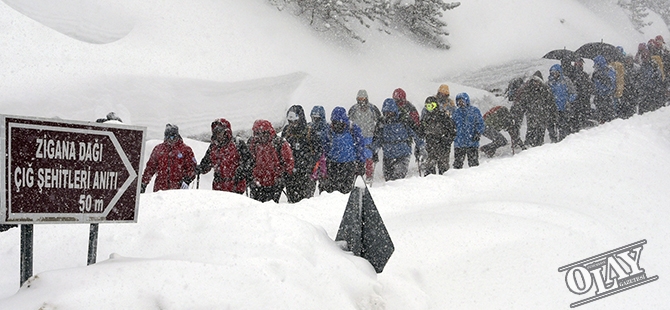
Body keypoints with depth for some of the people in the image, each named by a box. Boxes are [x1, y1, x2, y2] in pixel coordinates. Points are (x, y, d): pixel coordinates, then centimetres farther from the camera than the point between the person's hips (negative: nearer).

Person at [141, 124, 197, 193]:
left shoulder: (185, 150, 6)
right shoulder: (158, 149, 15)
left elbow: (192, 168, 4)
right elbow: (150, 168, 19)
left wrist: (187, 181, -11)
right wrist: (143, 183, 16)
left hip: (178, 189, -3)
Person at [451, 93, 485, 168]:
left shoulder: (475, 110, 2)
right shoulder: (456, 112, 12)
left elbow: (481, 124, 0)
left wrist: (478, 133, -13)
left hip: (472, 143, -3)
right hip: (459, 143, 3)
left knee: (473, 162, 0)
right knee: (457, 163, 5)